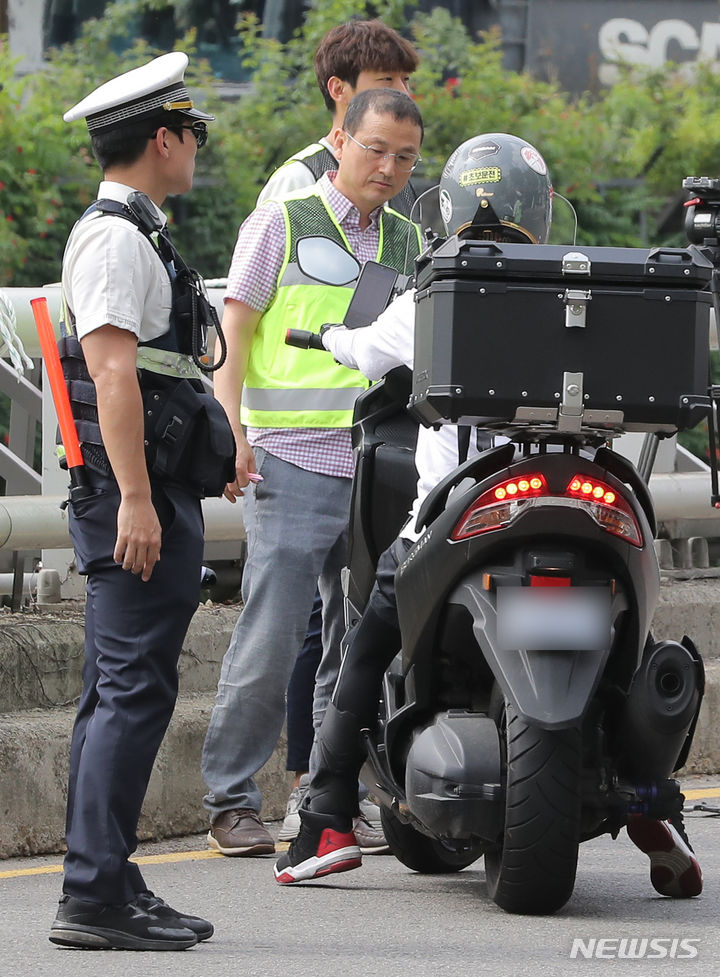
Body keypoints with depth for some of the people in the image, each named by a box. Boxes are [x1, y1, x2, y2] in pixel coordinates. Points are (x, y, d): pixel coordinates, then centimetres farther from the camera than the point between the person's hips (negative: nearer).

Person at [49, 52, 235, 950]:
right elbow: (113, 374, -20)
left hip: (146, 498, 11)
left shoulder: (124, 231, 21)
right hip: (139, 495, -11)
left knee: (114, 694, 11)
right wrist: (135, 499, -25)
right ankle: (95, 896, -16)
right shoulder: (116, 237, -12)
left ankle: (106, 887, 15)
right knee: (133, 691, -13)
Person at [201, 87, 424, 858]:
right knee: (269, 643, -8)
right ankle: (231, 802, -1)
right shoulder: (281, 223, 4)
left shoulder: (408, 242, 18)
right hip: (293, 466, -5)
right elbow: (233, 329, 0)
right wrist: (230, 430, -12)